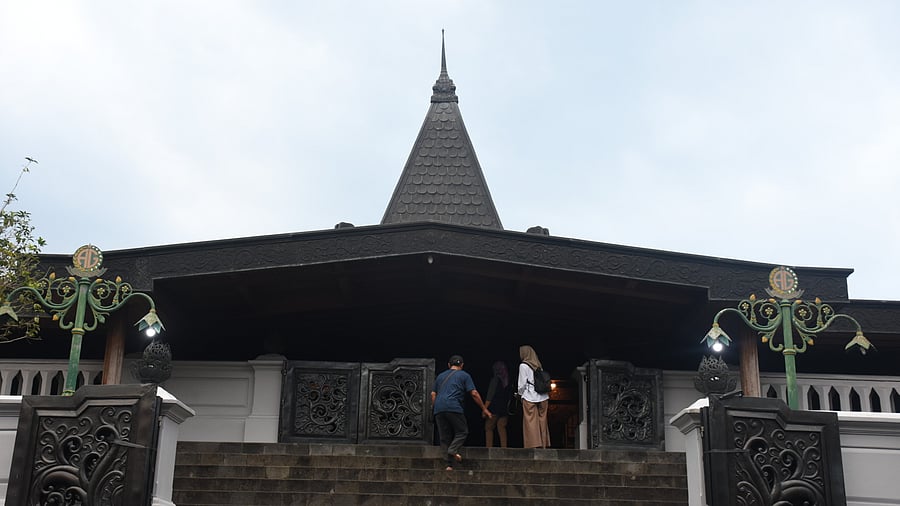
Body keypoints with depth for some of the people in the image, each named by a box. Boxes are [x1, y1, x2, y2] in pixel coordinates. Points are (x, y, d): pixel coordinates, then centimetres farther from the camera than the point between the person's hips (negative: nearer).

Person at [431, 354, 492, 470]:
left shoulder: (440, 376, 26)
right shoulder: (464, 375, 13)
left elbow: (433, 394, 20)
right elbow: (474, 393, 6)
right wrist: (484, 409, 12)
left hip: (438, 409, 5)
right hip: (454, 407, -5)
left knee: (444, 437, 7)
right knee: (462, 431, 8)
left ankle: (449, 465, -1)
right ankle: (453, 450, -18)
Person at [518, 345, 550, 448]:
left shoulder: (523, 365, -4)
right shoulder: (538, 365, 12)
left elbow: (522, 383, -6)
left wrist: (520, 393, 12)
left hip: (530, 397, -5)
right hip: (543, 397, 5)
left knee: (531, 422, -3)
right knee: (542, 422, 7)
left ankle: (534, 445, -9)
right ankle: (544, 445, 5)